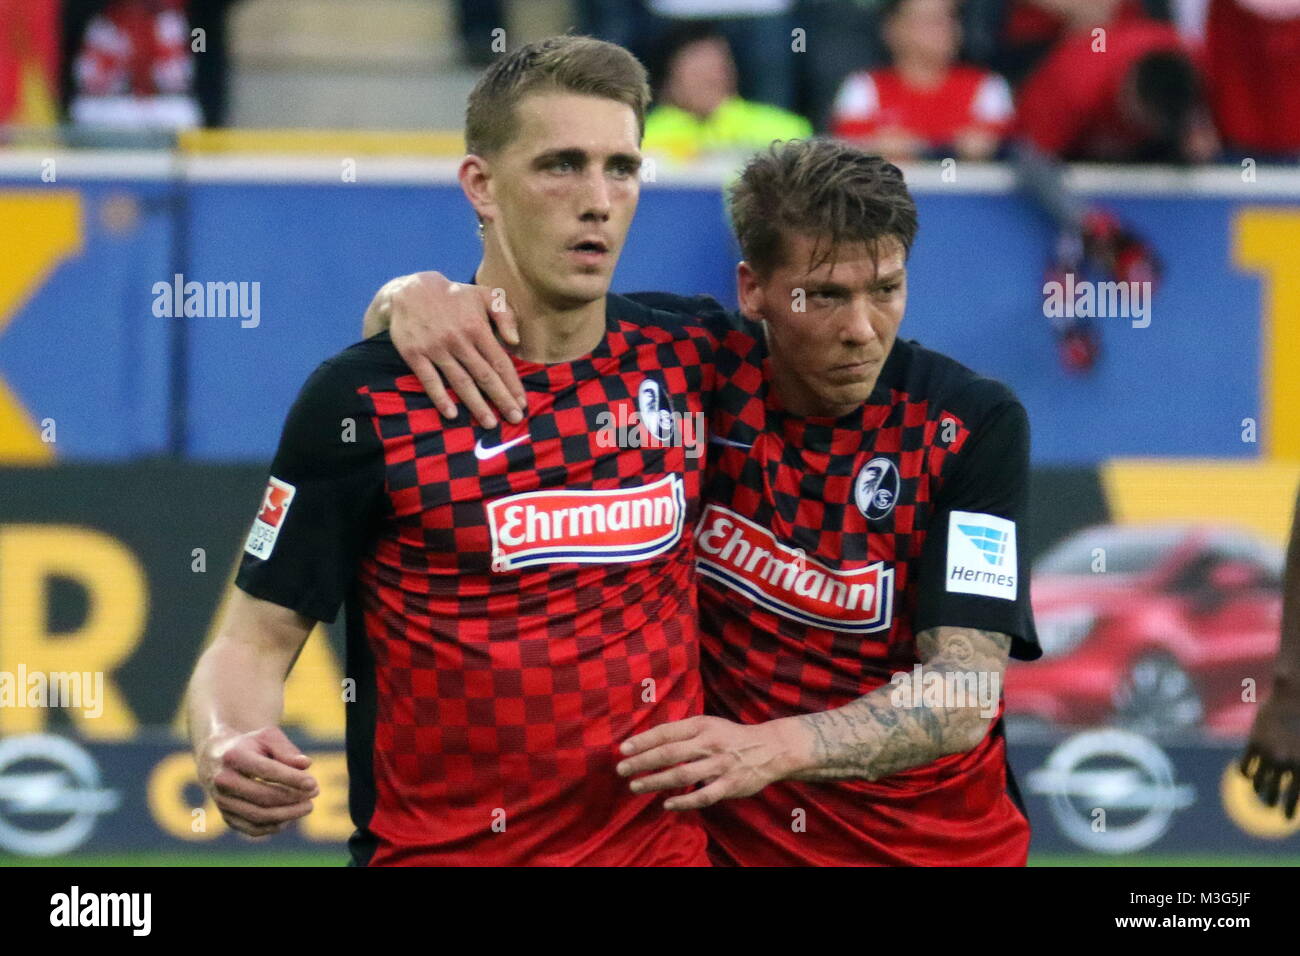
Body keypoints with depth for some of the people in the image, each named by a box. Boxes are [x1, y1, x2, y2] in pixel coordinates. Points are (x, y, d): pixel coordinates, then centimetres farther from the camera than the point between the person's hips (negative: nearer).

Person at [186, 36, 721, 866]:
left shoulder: (684, 360, 0)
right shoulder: (362, 399, -9)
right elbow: (257, 639, -8)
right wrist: (226, 746, -28)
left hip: (663, 842, 3)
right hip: (431, 846, -3)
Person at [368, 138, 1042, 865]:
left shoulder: (973, 424, -15)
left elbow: (963, 697, -23)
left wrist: (772, 749, -38)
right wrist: (419, 295, -26)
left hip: (937, 843, -1)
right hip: (720, 838, 1)